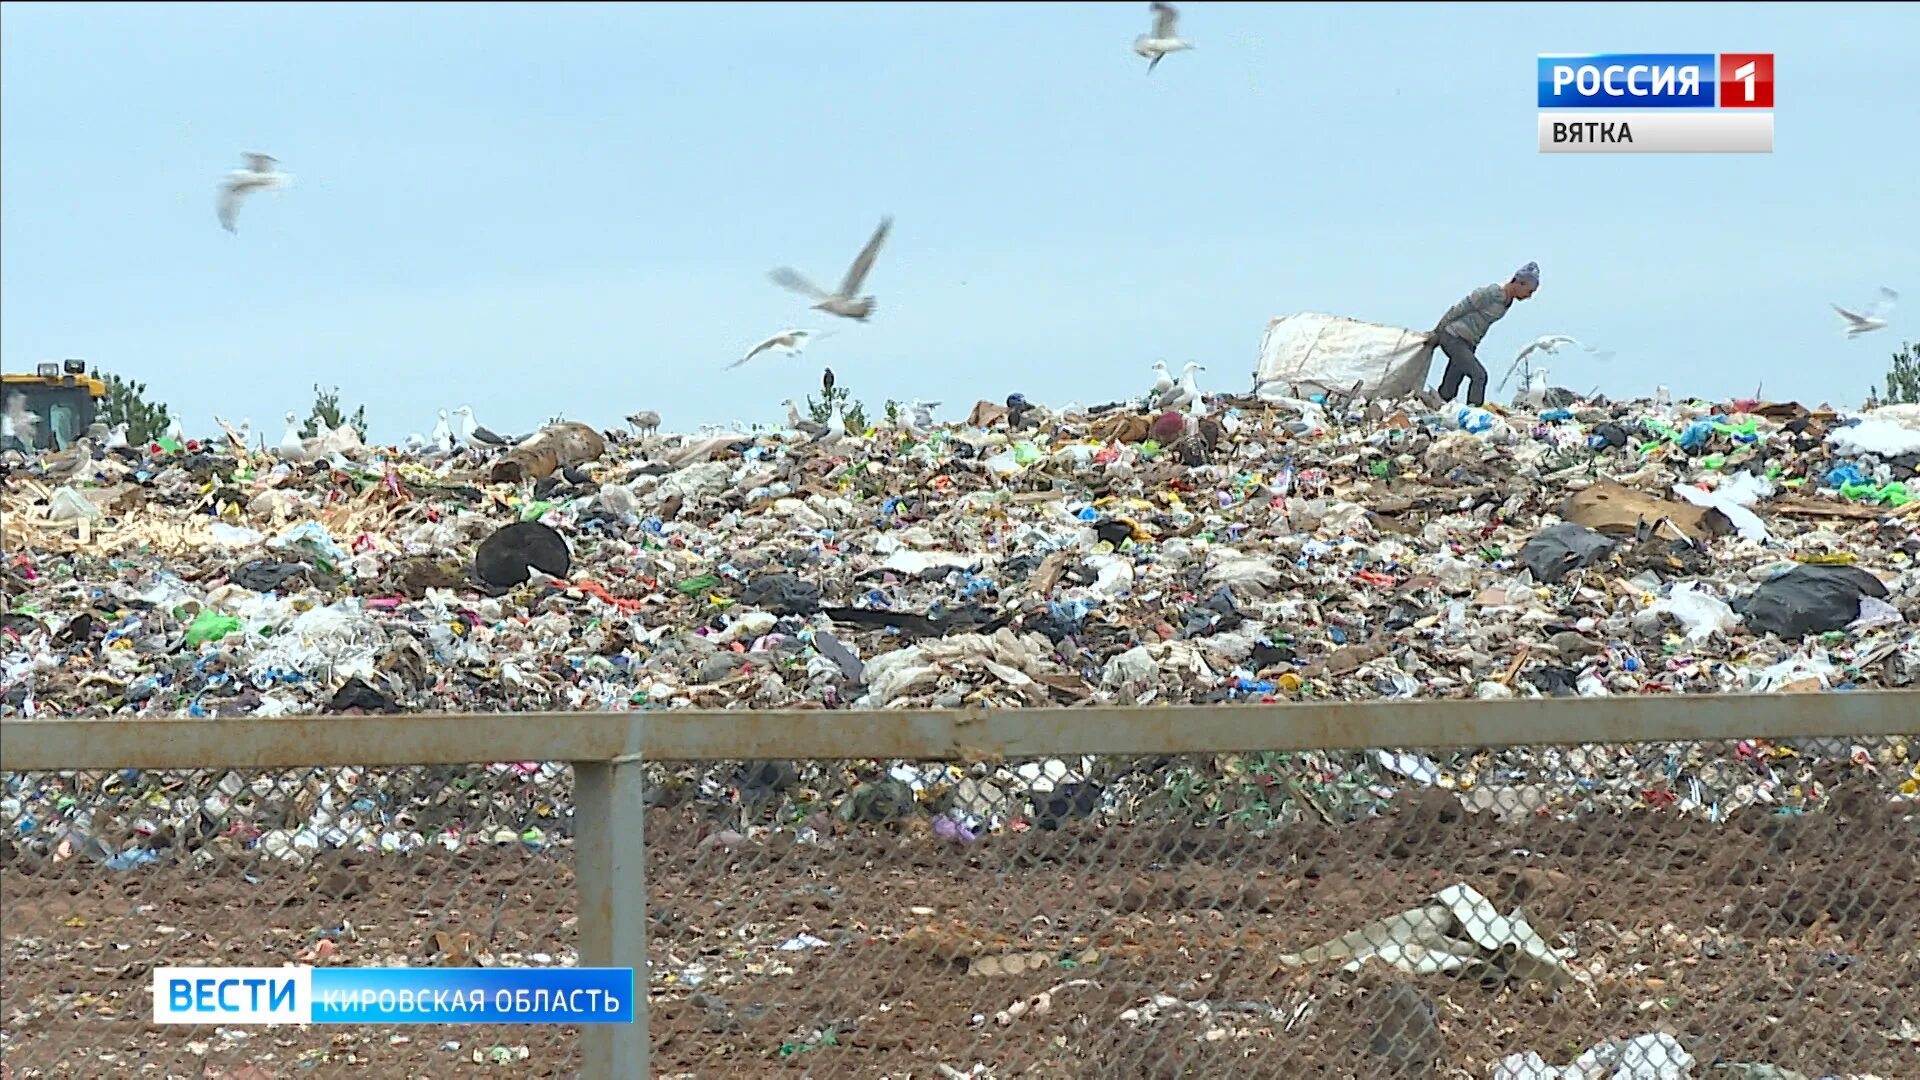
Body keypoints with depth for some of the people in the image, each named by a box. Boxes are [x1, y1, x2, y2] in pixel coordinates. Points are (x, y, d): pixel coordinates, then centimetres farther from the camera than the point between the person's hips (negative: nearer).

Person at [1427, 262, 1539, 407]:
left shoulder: (1508, 301, 7)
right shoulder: (1489, 294, -21)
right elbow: (1457, 310, -16)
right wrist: (1437, 332, -8)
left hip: (1468, 344, 8)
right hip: (1453, 339, -8)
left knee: (1450, 388, 7)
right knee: (1479, 375, -17)